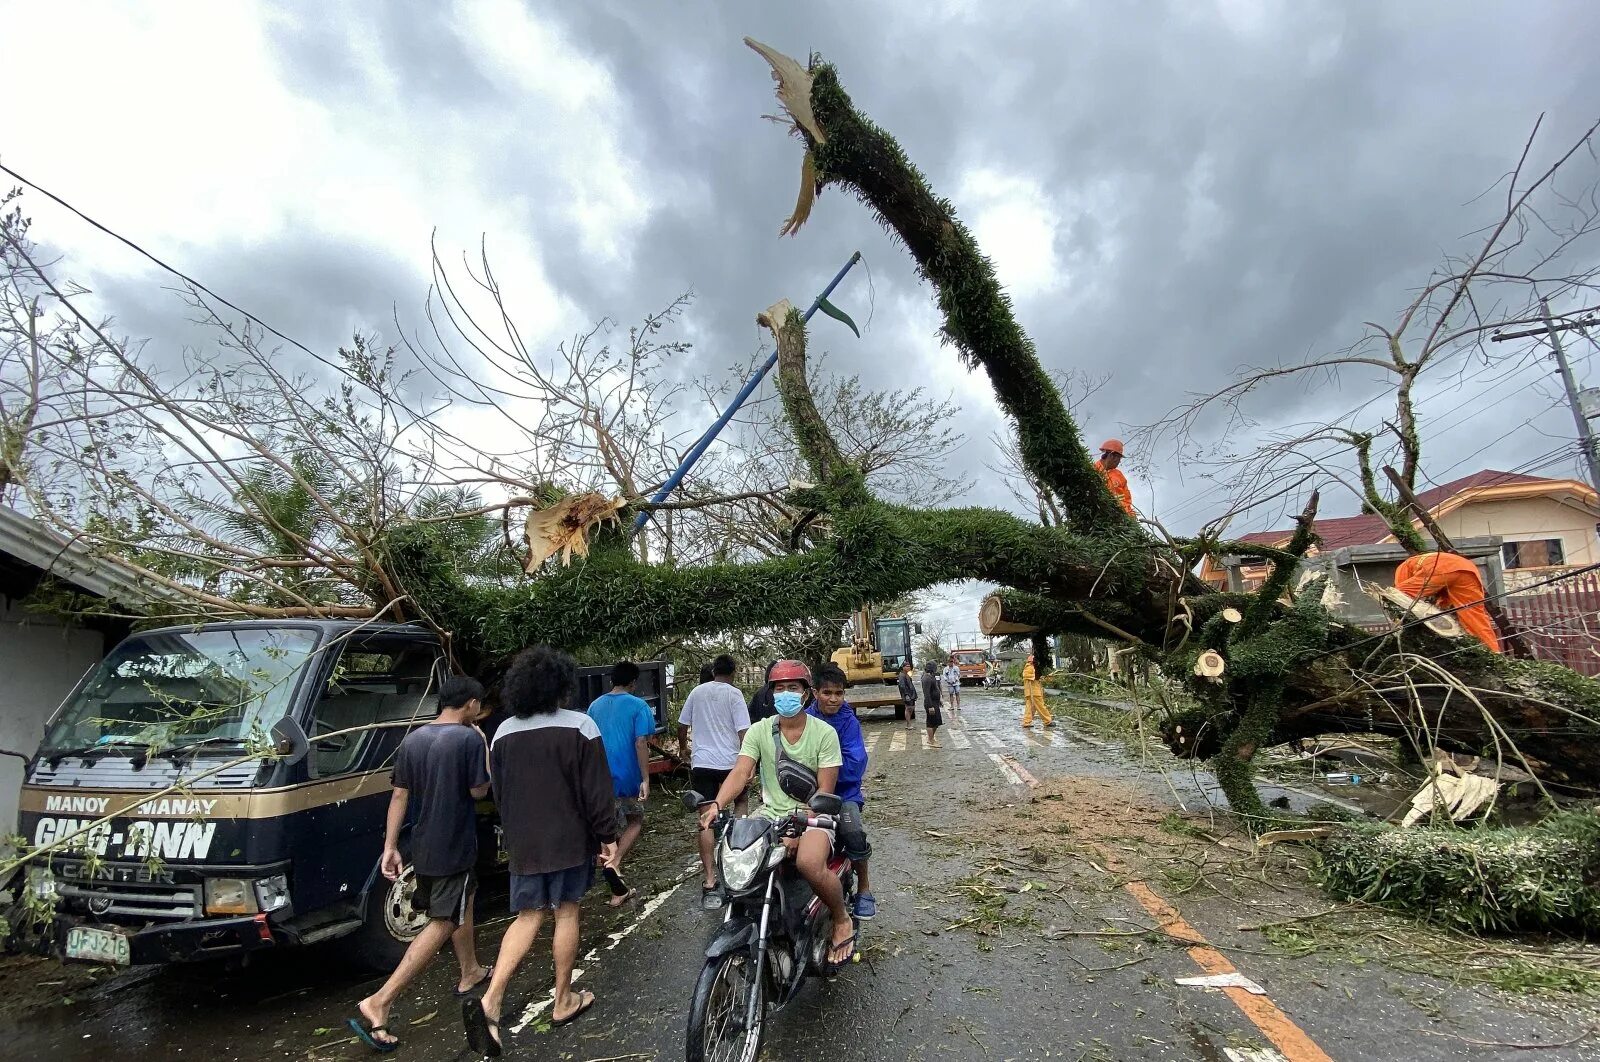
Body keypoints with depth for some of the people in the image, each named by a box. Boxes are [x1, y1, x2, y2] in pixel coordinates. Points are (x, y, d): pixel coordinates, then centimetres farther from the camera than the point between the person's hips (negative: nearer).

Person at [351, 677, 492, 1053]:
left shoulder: (413, 739, 3)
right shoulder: (469, 738, -18)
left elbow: (399, 795, 4)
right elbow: (479, 791, -11)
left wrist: (390, 846, 8)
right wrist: (483, 747, -2)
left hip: (423, 846, 8)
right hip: (454, 848, -8)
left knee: (463, 904, 24)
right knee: (442, 924, 0)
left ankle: (470, 974, 39)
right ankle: (378, 1004, -6)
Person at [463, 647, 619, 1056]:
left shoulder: (503, 733, 0)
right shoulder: (580, 726, -14)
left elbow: (499, 794, 10)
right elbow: (597, 790, -13)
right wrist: (608, 836, -4)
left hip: (523, 842, 4)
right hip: (570, 839, -4)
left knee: (527, 916, 14)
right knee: (566, 911, 11)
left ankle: (490, 1001, -1)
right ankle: (563, 1001, 22)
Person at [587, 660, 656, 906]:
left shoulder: (595, 705, 9)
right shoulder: (638, 706, -9)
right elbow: (640, 743, -16)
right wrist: (645, 779, -15)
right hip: (627, 776, -5)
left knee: (611, 829, 14)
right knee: (635, 822, 15)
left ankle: (618, 890, 18)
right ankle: (614, 864, -9)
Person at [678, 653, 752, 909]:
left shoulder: (697, 692, 7)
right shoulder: (734, 694, -3)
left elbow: (682, 727, 15)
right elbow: (743, 732, -10)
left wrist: (684, 747, 33)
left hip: (701, 763, 2)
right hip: (730, 762, -2)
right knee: (740, 802, 26)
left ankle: (710, 881, -6)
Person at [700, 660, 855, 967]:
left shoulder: (824, 733, -4)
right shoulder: (759, 731, 3)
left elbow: (825, 790, -8)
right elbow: (740, 772, -10)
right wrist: (716, 805, -30)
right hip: (770, 813, 4)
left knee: (809, 863, -33)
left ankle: (842, 920, -2)